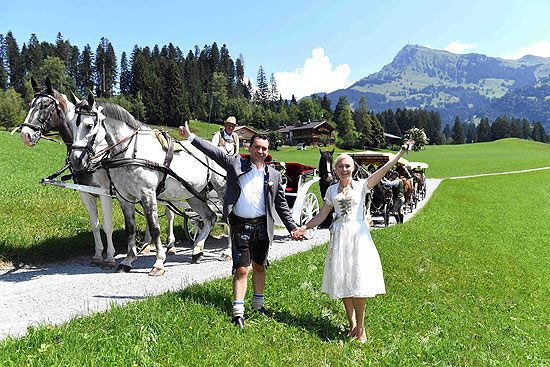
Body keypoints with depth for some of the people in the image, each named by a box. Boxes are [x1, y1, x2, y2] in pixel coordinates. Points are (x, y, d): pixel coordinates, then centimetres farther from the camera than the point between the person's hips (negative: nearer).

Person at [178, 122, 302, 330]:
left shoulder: (273, 175, 7)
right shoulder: (235, 164, 1)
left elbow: (281, 204, 11)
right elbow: (213, 152, -1)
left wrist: (292, 227, 7)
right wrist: (190, 137, -6)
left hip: (262, 227, 3)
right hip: (240, 226, -3)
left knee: (259, 267, 15)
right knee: (242, 269, -3)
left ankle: (258, 305, 33)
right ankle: (238, 312, 5)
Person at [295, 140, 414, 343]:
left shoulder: (361, 185, 4)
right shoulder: (332, 190, 11)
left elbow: (383, 169, -7)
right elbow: (322, 215, 14)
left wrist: (401, 152, -15)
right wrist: (304, 228, 5)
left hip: (358, 235, -2)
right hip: (339, 236, 3)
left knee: (359, 281, -6)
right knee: (343, 281, 3)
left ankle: (360, 327, 8)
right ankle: (352, 325, 15)